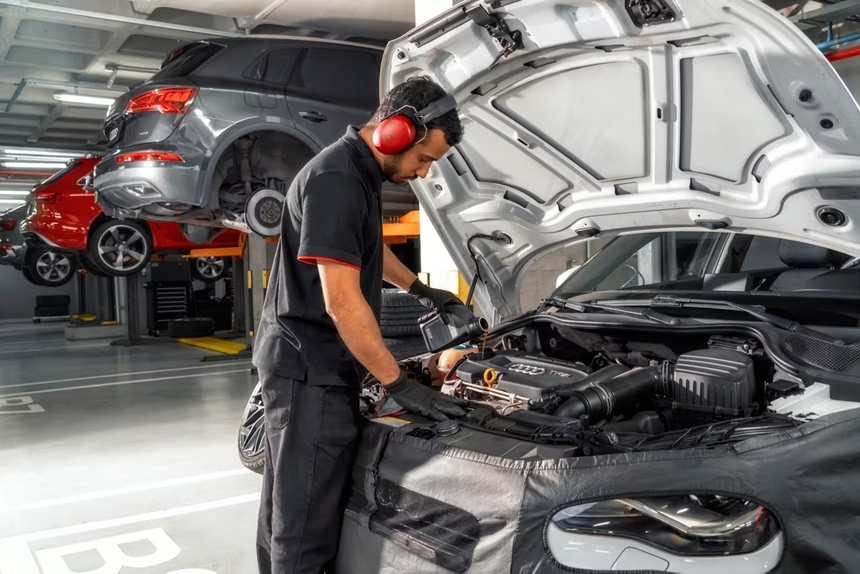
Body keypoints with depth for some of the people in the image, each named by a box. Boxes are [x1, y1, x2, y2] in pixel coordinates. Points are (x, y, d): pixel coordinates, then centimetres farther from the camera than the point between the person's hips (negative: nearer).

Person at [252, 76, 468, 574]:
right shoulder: (336, 180, -21)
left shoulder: (361, 174, 11)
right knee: (307, 524, -3)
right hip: (309, 370, -10)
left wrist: (422, 290, 37)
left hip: (316, 367, 10)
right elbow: (342, 302, -25)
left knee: (289, 510, 21)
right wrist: (400, 384, -20)